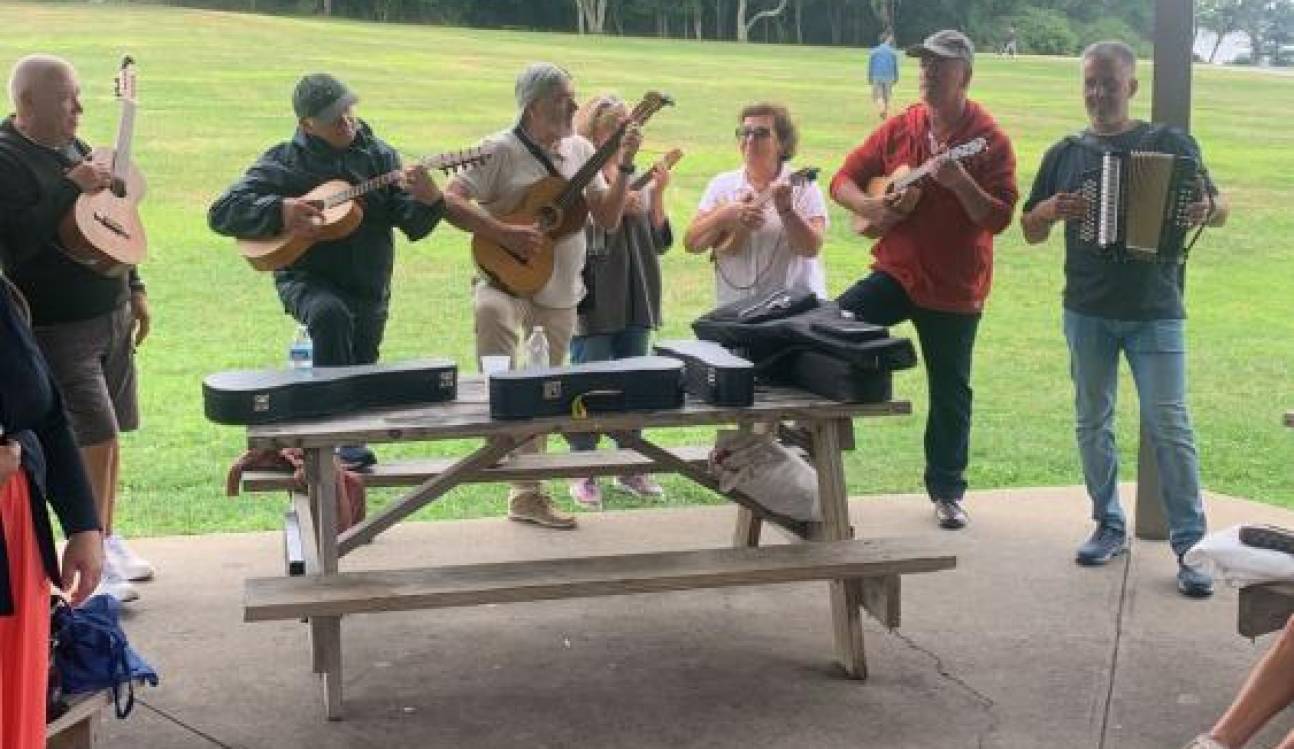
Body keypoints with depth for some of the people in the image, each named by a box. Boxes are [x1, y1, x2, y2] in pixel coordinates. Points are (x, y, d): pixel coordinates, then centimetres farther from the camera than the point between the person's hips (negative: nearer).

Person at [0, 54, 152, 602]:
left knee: (107, 434, 13)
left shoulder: (72, 148, 13)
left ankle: (108, 542, 25)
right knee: (95, 437, -11)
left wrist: (134, 289, 20)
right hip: (57, 327, -8)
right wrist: (71, 188, -26)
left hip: (111, 315, 8)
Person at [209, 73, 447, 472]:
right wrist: (279, 212, -22)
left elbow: (413, 227, 0)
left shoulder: (379, 155, 6)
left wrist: (427, 200, -24)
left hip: (368, 291, 4)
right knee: (331, 314, -36)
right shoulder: (284, 163, -2)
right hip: (307, 279, -4)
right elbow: (221, 213, -6)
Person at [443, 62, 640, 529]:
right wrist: (507, 234, -25)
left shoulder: (580, 150, 6)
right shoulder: (500, 150, -11)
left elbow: (608, 220, 5)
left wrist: (624, 166, -5)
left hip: (560, 294, 5)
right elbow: (451, 201, -19)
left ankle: (526, 494, 24)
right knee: (491, 310, -42)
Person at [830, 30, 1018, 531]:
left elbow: (999, 217, -14)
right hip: (896, 272, 3)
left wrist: (959, 181, -29)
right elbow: (845, 179, 9)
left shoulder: (988, 139, -8)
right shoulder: (900, 128, 3)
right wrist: (867, 206, -11)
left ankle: (946, 491, 23)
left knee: (950, 394, 7)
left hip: (955, 288, -3)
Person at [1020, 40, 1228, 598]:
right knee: (1093, 423, 9)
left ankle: (1189, 544, -1)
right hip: (1087, 311, 3)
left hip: (1155, 311, -3)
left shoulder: (1171, 144, 1)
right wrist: (1049, 210, -12)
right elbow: (1031, 233, 10)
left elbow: (1220, 210, 4)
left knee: (1169, 426, -6)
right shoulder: (1065, 154, 7)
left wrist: (1207, 208, -20)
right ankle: (1110, 527, 23)